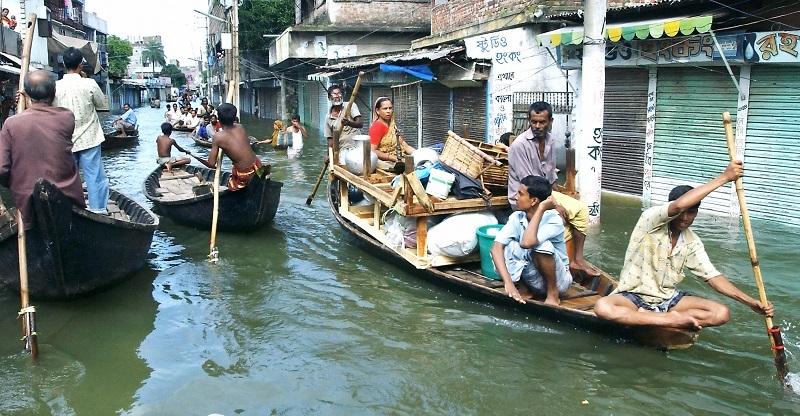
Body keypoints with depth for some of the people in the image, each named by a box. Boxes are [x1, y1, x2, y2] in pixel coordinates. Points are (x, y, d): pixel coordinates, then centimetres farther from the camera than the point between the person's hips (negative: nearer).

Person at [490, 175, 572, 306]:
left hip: (558, 280, -3)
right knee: (504, 245, -20)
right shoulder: (517, 217, -9)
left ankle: (553, 294, -14)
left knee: (542, 245, -33)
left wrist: (541, 209, -33)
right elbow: (496, 247, -21)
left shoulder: (554, 220, -23)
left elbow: (526, 243, -41)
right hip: (535, 280, 3)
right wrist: (508, 282, -34)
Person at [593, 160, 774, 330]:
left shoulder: (692, 242, 2)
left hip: (668, 298, 5)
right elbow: (679, 205, -36)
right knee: (602, 307, -39)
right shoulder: (650, 220, -16)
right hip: (634, 297, -5)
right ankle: (672, 320, -28)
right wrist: (724, 177, -32)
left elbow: (712, 276, 1)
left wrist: (751, 302, -11)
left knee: (722, 313, -14)